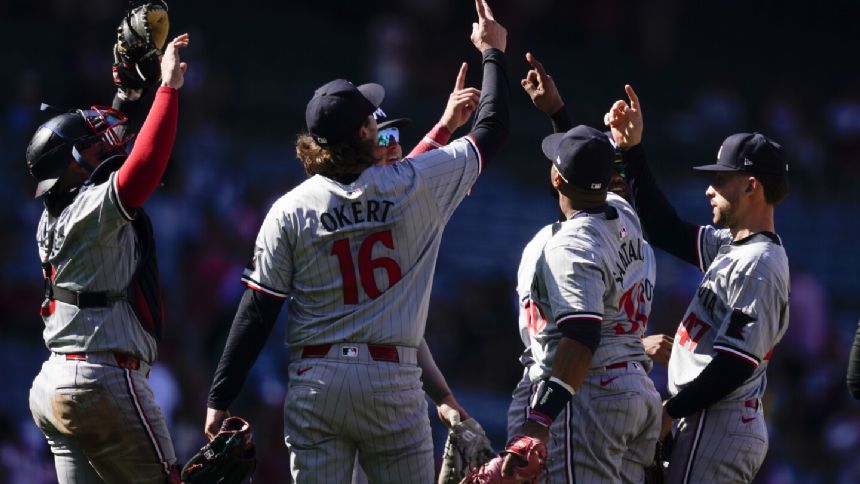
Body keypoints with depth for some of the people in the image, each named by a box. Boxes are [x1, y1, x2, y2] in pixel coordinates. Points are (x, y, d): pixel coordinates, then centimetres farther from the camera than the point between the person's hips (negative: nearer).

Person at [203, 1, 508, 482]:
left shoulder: (290, 211, -1)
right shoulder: (418, 185, -3)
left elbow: (257, 312, -2)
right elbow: (491, 132, 10)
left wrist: (221, 397, 3)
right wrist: (494, 52, 25)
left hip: (314, 381, 1)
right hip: (393, 381, -1)